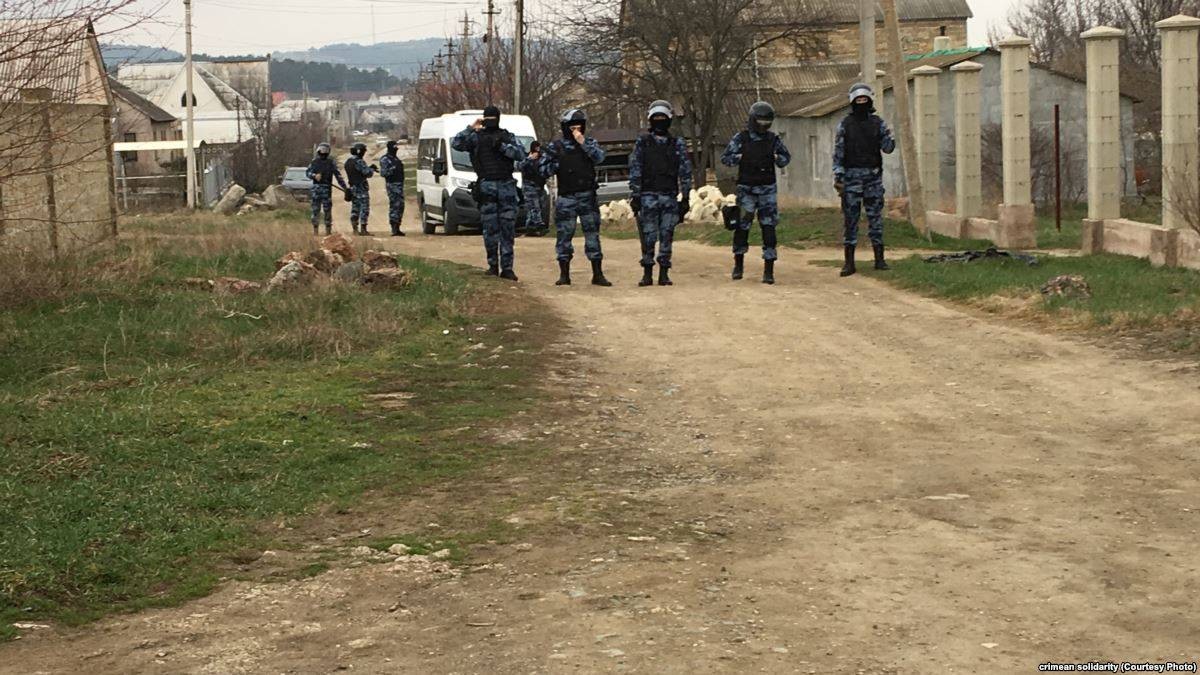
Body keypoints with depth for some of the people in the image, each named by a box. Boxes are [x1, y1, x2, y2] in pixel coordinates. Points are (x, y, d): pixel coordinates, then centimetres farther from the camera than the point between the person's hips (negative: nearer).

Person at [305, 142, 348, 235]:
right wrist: (314, 175, -19)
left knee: (327, 210, -3)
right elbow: (308, 173, 2)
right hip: (316, 188, 1)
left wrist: (344, 187, -3)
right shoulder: (314, 162, 10)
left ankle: (328, 229, 2)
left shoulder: (331, 163, 5)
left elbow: (338, 175, 2)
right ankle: (315, 229, 7)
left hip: (327, 189, -1)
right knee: (316, 209, 2)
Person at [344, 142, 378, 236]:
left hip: (353, 188, 9)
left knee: (355, 208, 11)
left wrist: (370, 168, 16)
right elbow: (368, 173, -17)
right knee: (364, 209, -5)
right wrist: (372, 169, 4)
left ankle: (355, 229, 10)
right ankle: (363, 229, -9)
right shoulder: (359, 162, -16)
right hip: (361, 188, -8)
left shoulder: (348, 162, 12)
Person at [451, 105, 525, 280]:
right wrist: (471, 129, -14)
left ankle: (507, 267, -1)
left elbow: (521, 154, 0)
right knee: (490, 229, -3)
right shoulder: (476, 137, 8)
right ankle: (493, 265, 7)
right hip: (487, 186, -1)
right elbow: (456, 144, -6)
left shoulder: (507, 136, 13)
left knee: (508, 229, -2)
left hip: (507, 186, 1)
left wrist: (502, 146, -12)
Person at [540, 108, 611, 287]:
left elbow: (599, 157, -11)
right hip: (566, 198, -1)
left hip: (588, 197, 1)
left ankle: (598, 274, 6)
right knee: (564, 235, 1)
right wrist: (556, 164, -12)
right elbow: (544, 171, 3)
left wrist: (583, 143, -16)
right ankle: (564, 275, 10)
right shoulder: (556, 146, 4)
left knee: (593, 234, 2)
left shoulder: (589, 143, 8)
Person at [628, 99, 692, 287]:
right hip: (648, 196, -1)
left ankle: (664, 273, 6)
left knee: (667, 236, 1)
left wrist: (685, 197, 0)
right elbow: (634, 170, 3)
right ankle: (647, 272, 4)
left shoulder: (678, 144, 8)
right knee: (648, 236, -2)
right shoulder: (642, 143, 6)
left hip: (670, 196, 1)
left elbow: (685, 172, 6)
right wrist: (635, 195, -4)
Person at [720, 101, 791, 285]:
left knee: (769, 228, -6)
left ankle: (769, 271, -5)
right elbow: (725, 158, -2)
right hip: (746, 190, -1)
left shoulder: (773, 139, 2)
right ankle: (738, 264, 25)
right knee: (742, 227, 4)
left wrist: (777, 158, -6)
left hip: (768, 190, 1)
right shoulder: (741, 138, -3)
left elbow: (787, 157, 13)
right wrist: (740, 157, -17)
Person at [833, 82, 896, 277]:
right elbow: (838, 152, 0)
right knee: (850, 219, -1)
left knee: (876, 217, 3)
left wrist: (890, 138, -18)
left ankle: (879, 259, 9)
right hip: (851, 175, -1)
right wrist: (837, 177, -7)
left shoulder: (877, 123, 5)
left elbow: (888, 148, 2)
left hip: (873, 175, 1)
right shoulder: (845, 124, 1)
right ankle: (849, 262, 2)